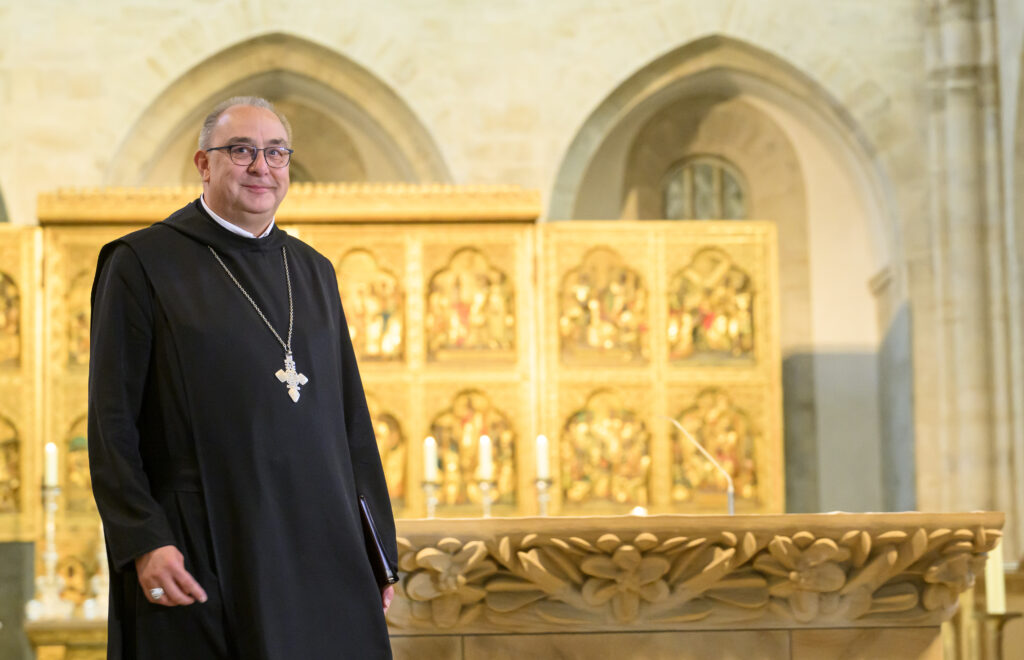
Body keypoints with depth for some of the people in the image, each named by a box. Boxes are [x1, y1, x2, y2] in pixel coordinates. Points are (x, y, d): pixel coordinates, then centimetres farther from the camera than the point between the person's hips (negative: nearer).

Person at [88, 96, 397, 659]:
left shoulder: (313, 271, 15)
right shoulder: (143, 263, -1)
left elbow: (350, 416, 16)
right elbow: (113, 420, -5)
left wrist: (379, 545, 11)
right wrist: (143, 542, -14)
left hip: (319, 546, 5)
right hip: (202, 559, -5)